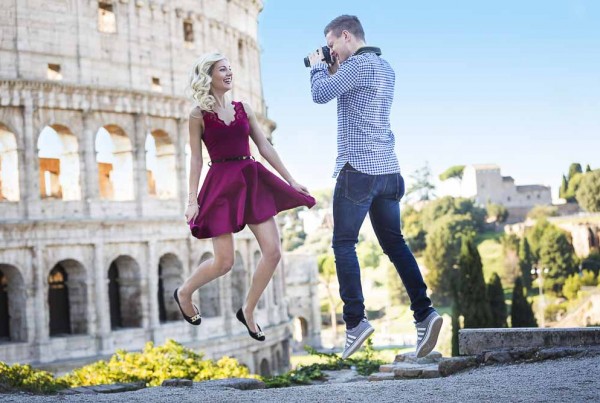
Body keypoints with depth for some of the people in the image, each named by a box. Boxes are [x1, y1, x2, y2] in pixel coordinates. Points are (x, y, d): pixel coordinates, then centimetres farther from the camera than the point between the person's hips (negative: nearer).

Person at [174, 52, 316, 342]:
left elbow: (265, 147, 12)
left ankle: (247, 311, 13)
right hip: (222, 184, -5)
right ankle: (184, 293, 23)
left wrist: (291, 180, 9)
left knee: (273, 252, -4)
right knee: (224, 262, -5)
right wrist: (192, 200, -8)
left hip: (253, 182, 5)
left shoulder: (243, 109, 11)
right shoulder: (198, 115, 0)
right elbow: (195, 158, -1)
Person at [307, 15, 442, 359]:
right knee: (394, 243, 9)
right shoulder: (385, 68, 18)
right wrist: (333, 70, 18)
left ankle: (356, 320, -5)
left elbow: (320, 95, -13)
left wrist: (318, 67, 5)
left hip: (359, 168, -8)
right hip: (388, 169, 8)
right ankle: (424, 312, -2)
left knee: (344, 244, -1)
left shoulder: (360, 64, -11)